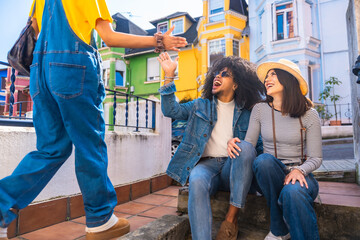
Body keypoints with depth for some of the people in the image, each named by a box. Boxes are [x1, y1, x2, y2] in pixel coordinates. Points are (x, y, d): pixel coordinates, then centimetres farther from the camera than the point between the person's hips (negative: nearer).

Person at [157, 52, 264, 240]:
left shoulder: (246, 114, 13)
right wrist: (169, 76, -6)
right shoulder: (201, 105, 15)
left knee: (246, 147, -30)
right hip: (205, 164, 0)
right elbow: (171, 110, 2)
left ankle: (231, 217, -22)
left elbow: (259, 147, 10)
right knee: (197, 183, -34)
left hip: (234, 168, 1)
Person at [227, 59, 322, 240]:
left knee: (292, 192, -37)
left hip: (299, 175, -2)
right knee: (263, 160, -33)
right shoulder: (260, 110, 1)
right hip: (270, 176, 2)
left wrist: (300, 170, -22)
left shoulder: (309, 114, -3)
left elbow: (316, 158, -1)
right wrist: (235, 143, -23)